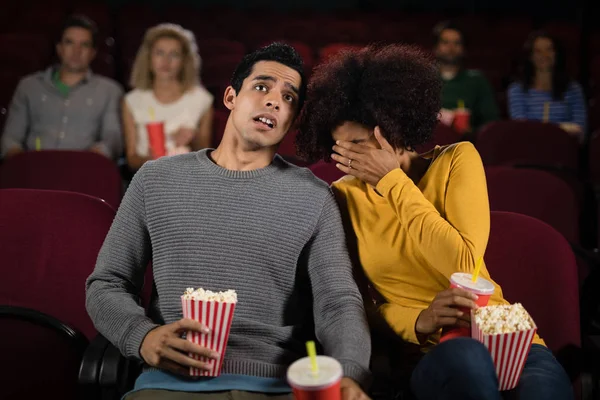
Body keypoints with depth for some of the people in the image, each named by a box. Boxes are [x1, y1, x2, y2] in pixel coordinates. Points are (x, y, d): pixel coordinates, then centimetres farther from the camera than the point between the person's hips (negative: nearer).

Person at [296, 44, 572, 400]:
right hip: (426, 354, 0)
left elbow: (464, 267, -12)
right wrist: (417, 322, -16)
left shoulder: (457, 160, 0)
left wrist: (393, 181, -12)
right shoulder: (343, 195, 3)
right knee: (466, 358, -37)